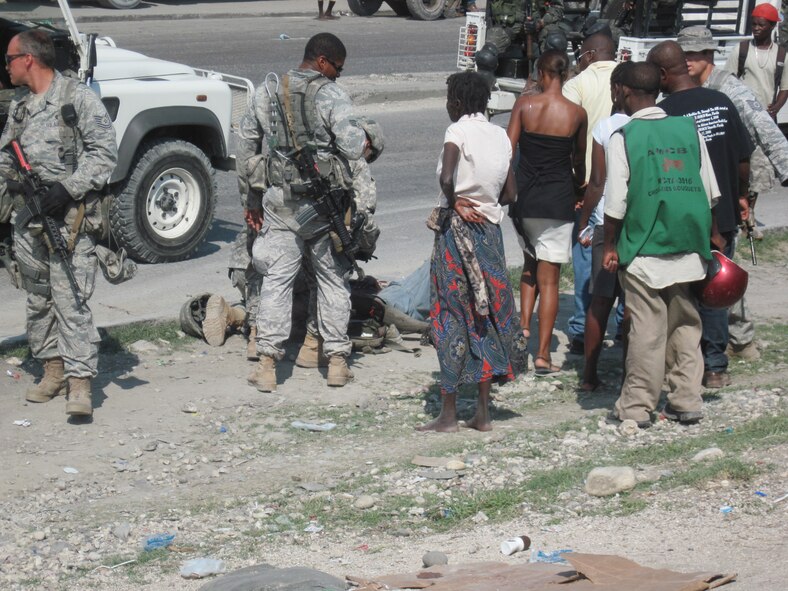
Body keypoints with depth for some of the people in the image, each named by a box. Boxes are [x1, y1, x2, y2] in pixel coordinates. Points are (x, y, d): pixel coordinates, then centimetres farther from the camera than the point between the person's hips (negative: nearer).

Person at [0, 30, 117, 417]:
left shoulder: (78, 99, -6)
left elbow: (105, 152, -10)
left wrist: (68, 189, -18)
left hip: (69, 218, -7)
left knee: (71, 299, -11)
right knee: (38, 298, 11)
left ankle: (80, 382, -12)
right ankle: (53, 369, 23)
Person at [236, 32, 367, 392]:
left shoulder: (266, 94, 6)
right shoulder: (332, 96, -9)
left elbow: (246, 146, 12)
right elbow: (353, 147, -16)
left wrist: (252, 197, 19)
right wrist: (365, 139, 7)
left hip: (280, 201, 3)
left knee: (276, 279, 4)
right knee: (333, 278, 11)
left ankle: (267, 363, -1)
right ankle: (337, 360, 14)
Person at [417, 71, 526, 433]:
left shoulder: (458, 131, -11)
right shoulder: (500, 136, 9)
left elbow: (446, 177, -27)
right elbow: (509, 194, 10)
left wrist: (454, 202, -10)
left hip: (457, 229, -6)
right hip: (490, 229, 6)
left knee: (451, 318, 0)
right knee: (486, 315, 11)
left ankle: (448, 413, 2)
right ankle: (483, 412, 12)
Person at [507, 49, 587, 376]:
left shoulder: (524, 105, -5)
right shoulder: (577, 113, -3)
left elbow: (508, 150, -6)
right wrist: (579, 182, 33)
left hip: (525, 198, 1)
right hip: (558, 201, -1)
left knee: (530, 265, 24)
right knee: (548, 277, 4)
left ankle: (524, 323, 7)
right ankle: (542, 354, 3)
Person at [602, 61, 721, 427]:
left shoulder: (623, 138, -7)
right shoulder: (689, 129, 6)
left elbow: (616, 201, -9)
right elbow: (709, 192, 9)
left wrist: (610, 246, 2)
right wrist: (705, 240, 20)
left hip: (644, 250, -4)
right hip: (688, 247, 4)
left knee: (647, 330, 0)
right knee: (685, 325, 12)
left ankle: (636, 407, 5)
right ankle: (686, 401, 15)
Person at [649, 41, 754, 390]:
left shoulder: (664, 113, -16)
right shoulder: (721, 102, 0)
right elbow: (743, 158, 5)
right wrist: (740, 196, 19)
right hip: (723, 217, 5)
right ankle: (715, 367, 19)